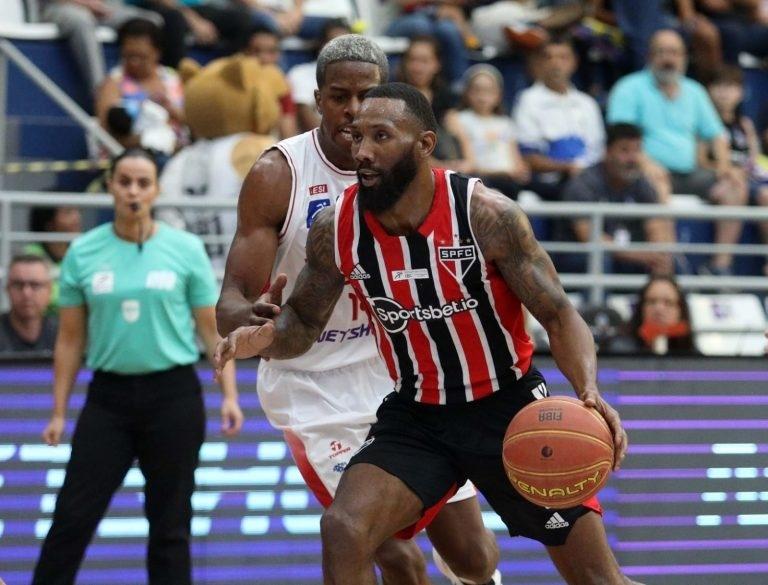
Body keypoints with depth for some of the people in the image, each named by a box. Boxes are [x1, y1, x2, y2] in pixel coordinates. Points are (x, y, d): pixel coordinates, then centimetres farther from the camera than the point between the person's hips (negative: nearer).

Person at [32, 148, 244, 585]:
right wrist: (59, 412, 5)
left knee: (170, 523, 5)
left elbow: (213, 329, 3)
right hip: (109, 396, 1)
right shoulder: (83, 253, 3)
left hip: (173, 395, -1)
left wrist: (230, 395, -6)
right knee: (73, 515, -3)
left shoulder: (186, 249, 0)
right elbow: (70, 340, 8)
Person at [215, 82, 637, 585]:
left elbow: (559, 316, -15)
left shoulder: (486, 214, -20)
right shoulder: (335, 229, -10)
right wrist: (268, 338, -18)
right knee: (344, 530, -22)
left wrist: (589, 391, -34)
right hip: (414, 415, 2)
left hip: (510, 408, -2)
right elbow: (304, 322, 6)